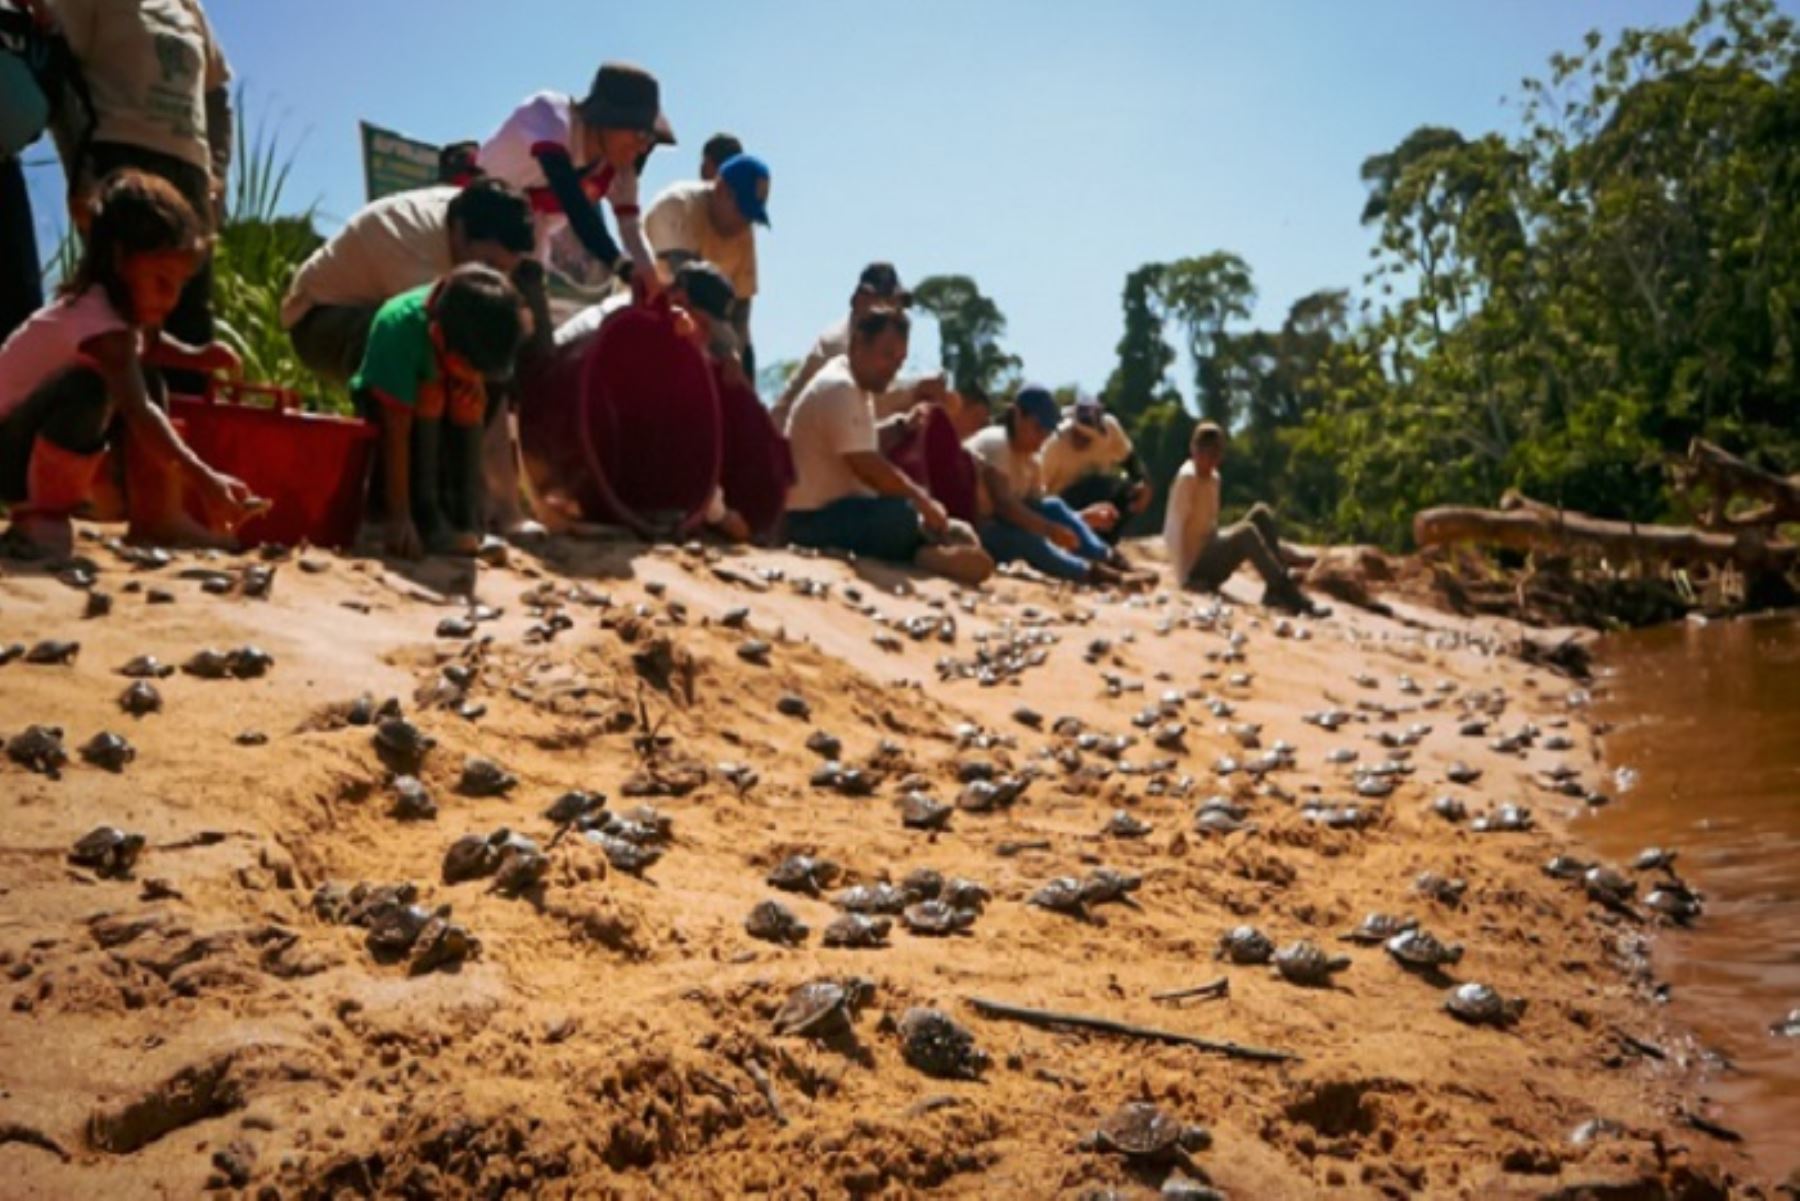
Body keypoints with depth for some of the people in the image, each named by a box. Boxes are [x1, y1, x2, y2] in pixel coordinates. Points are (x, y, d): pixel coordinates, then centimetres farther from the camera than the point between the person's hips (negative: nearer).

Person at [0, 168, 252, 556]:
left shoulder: (127, 304, 0)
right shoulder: (97, 315, -28)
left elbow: (148, 343, 24)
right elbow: (137, 412, -40)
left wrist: (195, 357, 3)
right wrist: (203, 478, -49)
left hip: (47, 446, 10)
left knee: (145, 377, 1)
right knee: (92, 386, -34)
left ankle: (156, 515, -3)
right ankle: (42, 513, -16)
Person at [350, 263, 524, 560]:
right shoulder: (398, 327, -38)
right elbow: (396, 433, -40)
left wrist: (476, 382, -30)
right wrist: (399, 518, -41)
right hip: (381, 401, -4)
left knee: (469, 399, -26)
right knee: (430, 397, -32)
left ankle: (463, 523, -17)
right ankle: (426, 523, -27)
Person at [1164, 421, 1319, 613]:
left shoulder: (1214, 478, 10)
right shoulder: (1187, 477, -16)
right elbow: (1176, 527, -21)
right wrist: (1186, 577, -23)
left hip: (1210, 554, 9)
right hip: (1194, 569, -9)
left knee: (1261, 514, -2)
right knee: (1246, 532, -28)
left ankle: (1276, 591, -13)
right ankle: (1291, 597, -31)